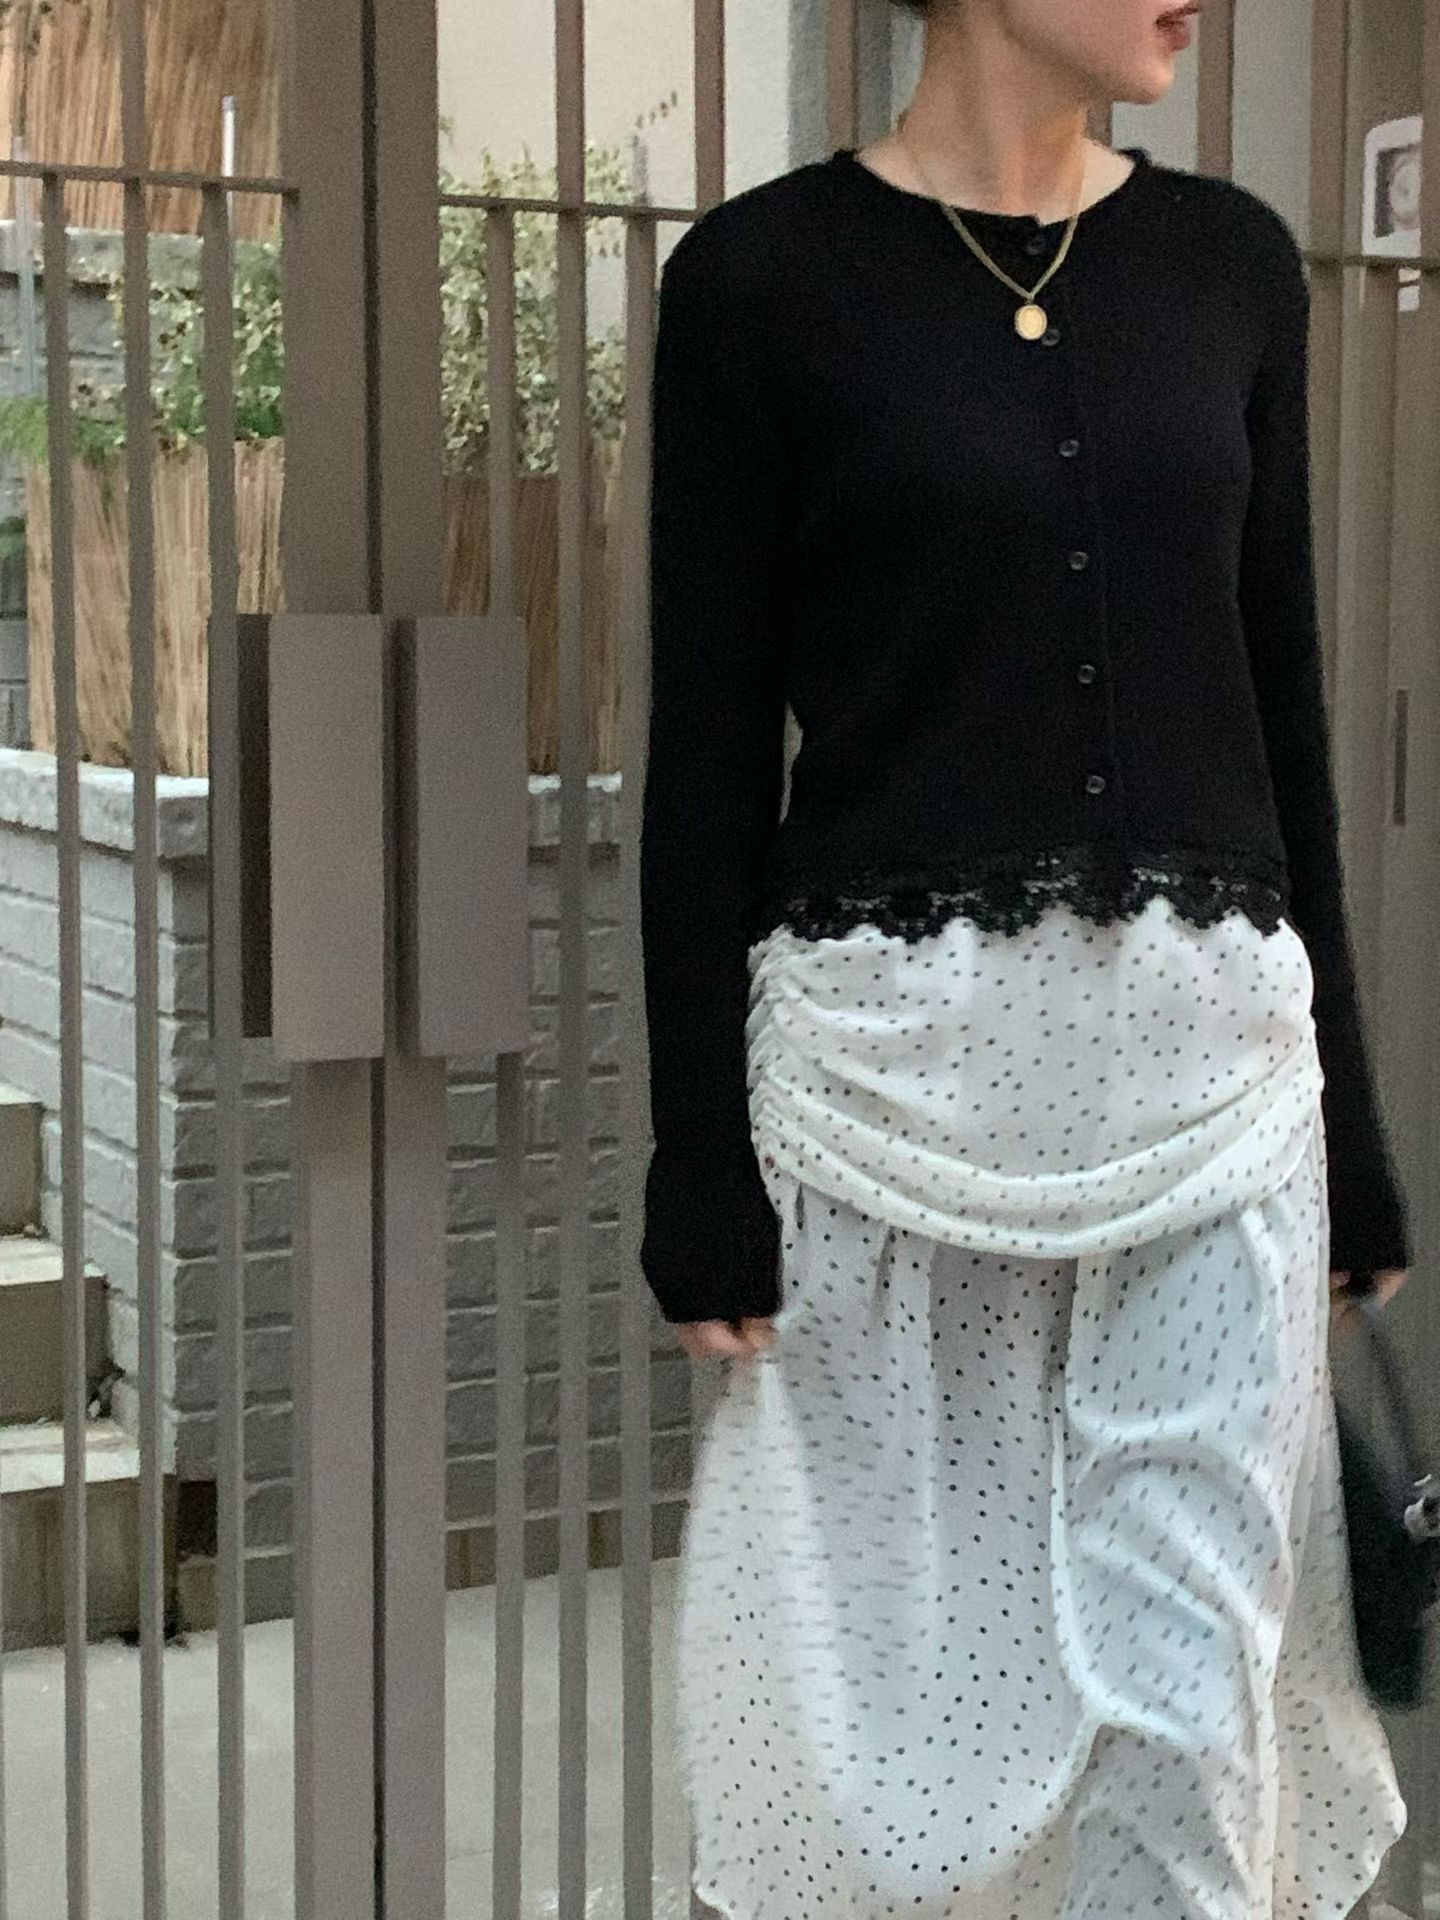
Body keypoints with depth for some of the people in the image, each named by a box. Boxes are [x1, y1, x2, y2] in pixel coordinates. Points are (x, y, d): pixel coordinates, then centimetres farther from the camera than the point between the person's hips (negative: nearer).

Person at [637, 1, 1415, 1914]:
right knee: (911, 1672, 6)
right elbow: (709, 760, -3)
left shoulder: (1233, 264, 8)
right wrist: (702, 1184, -5)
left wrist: (1349, 1131, 11)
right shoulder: (762, 277, -3)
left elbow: (1281, 705, 11)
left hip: (1212, 1056, 3)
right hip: (893, 1051, -3)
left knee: (1195, 1692, 5)